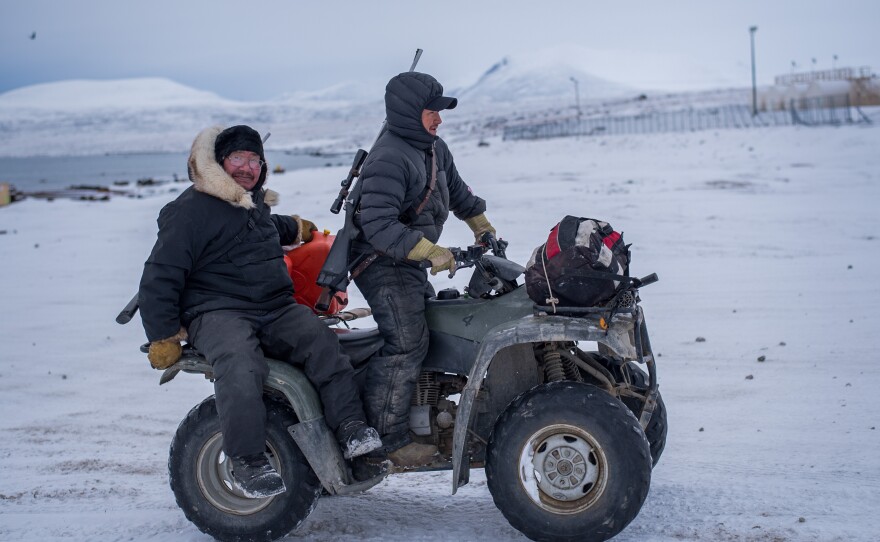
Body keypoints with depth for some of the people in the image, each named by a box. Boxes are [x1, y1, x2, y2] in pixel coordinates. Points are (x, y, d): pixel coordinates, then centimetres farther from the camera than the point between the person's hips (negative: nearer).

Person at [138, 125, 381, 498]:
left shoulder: (255, 204, 23)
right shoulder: (191, 210, -4)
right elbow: (160, 276, -7)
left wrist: (296, 228, 63)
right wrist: (163, 338, -8)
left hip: (276, 309, 7)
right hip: (217, 312, -7)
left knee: (323, 345, -20)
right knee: (242, 369, -36)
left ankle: (351, 428, -21)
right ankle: (248, 463, -31)